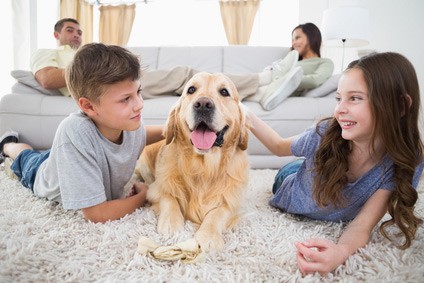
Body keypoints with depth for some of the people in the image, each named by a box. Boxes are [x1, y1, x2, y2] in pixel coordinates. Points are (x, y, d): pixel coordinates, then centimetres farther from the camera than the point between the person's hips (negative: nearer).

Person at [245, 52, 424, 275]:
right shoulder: (325, 134, -35)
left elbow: (362, 225, -39)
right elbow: (280, 147, -12)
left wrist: (341, 251, -63)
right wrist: (248, 118, -30)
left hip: (333, 222, 1)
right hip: (290, 204, -1)